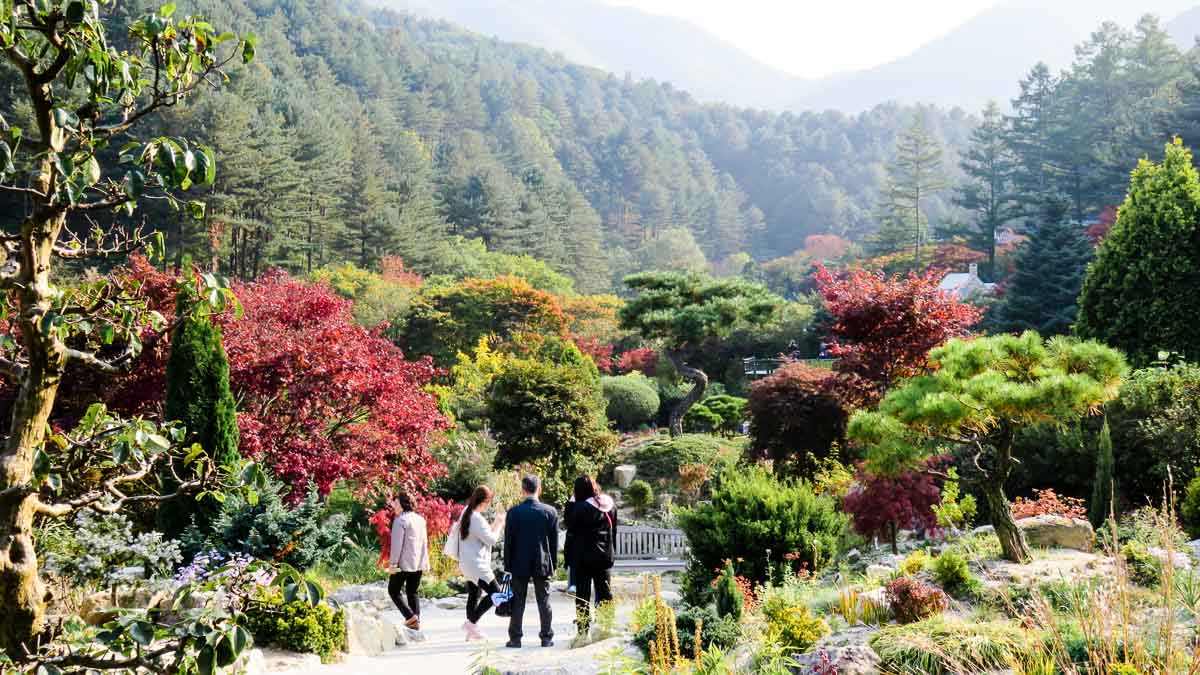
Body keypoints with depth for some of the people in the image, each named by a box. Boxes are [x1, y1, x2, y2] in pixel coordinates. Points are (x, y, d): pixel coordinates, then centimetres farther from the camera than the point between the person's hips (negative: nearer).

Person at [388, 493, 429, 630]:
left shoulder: (400, 521, -13)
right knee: (412, 592, 15)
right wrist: (425, 562, 19)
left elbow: (397, 544, -16)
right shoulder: (420, 519, 10)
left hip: (404, 563, -7)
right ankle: (416, 621, 6)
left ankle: (410, 616, -8)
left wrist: (393, 562, -13)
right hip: (418, 563, 7)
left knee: (394, 590, 6)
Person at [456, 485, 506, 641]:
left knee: (474, 596, 13)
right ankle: (471, 622, -7)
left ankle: (472, 631, 15)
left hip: (468, 564, 10)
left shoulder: (467, 513, 10)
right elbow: (491, 540, -15)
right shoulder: (477, 519, -20)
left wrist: (495, 524, 14)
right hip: (477, 565, -10)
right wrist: (499, 524, -2)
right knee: (494, 593, -8)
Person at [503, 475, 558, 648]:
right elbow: (554, 542, 1)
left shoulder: (513, 512, -7)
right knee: (544, 601, 7)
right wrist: (553, 565, 9)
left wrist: (508, 565, 4)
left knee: (518, 602, 5)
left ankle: (515, 638, 6)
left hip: (519, 564, -1)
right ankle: (546, 637, 9)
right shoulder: (550, 512, -3)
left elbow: (508, 541, -4)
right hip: (543, 564, 1)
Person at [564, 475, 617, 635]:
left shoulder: (581, 507, -16)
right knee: (605, 593, 12)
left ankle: (583, 629, 4)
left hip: (584, 557, -4)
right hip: (605, 556, 5)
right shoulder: (610, 505, 2)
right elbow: (614, 530, 9)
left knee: (582, 594, 4)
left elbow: (571, 528, -8)